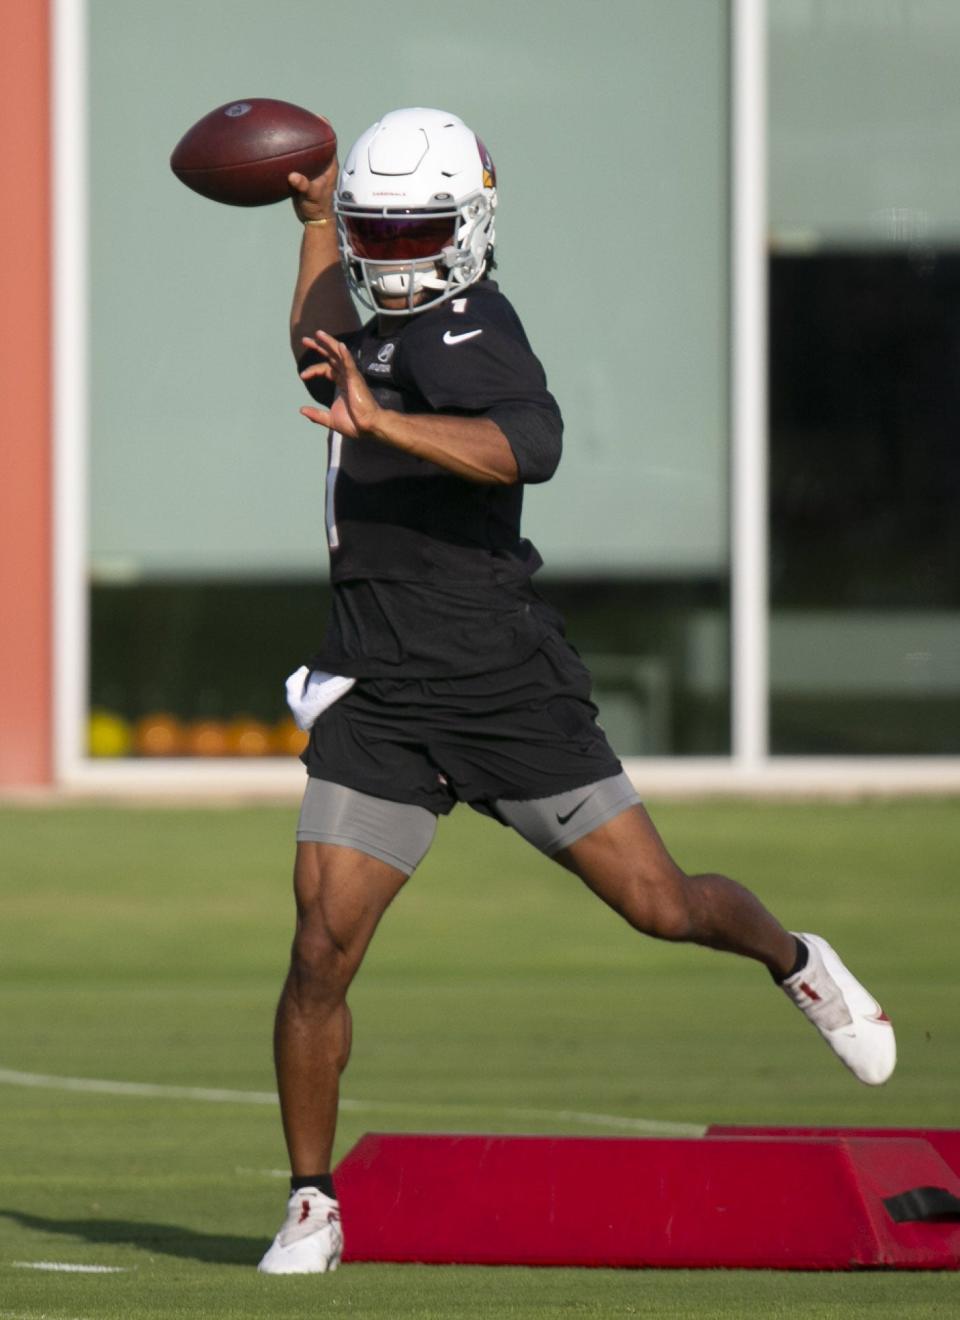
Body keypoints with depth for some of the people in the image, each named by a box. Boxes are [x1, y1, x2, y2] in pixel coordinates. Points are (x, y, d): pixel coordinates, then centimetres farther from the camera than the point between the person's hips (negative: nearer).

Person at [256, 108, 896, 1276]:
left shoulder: (467, 331, -12)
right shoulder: (388, 328, 15)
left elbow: (530, 445, -34)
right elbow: (321, 355, 41)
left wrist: (381, 423, -42)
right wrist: (319, 216, 41)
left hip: (510, 695, -6)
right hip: (381, 703, 6)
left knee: (659, 906, 2)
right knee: (321, 952, -7)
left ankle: (793, 961, 35)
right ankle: (311, 1207, 3)